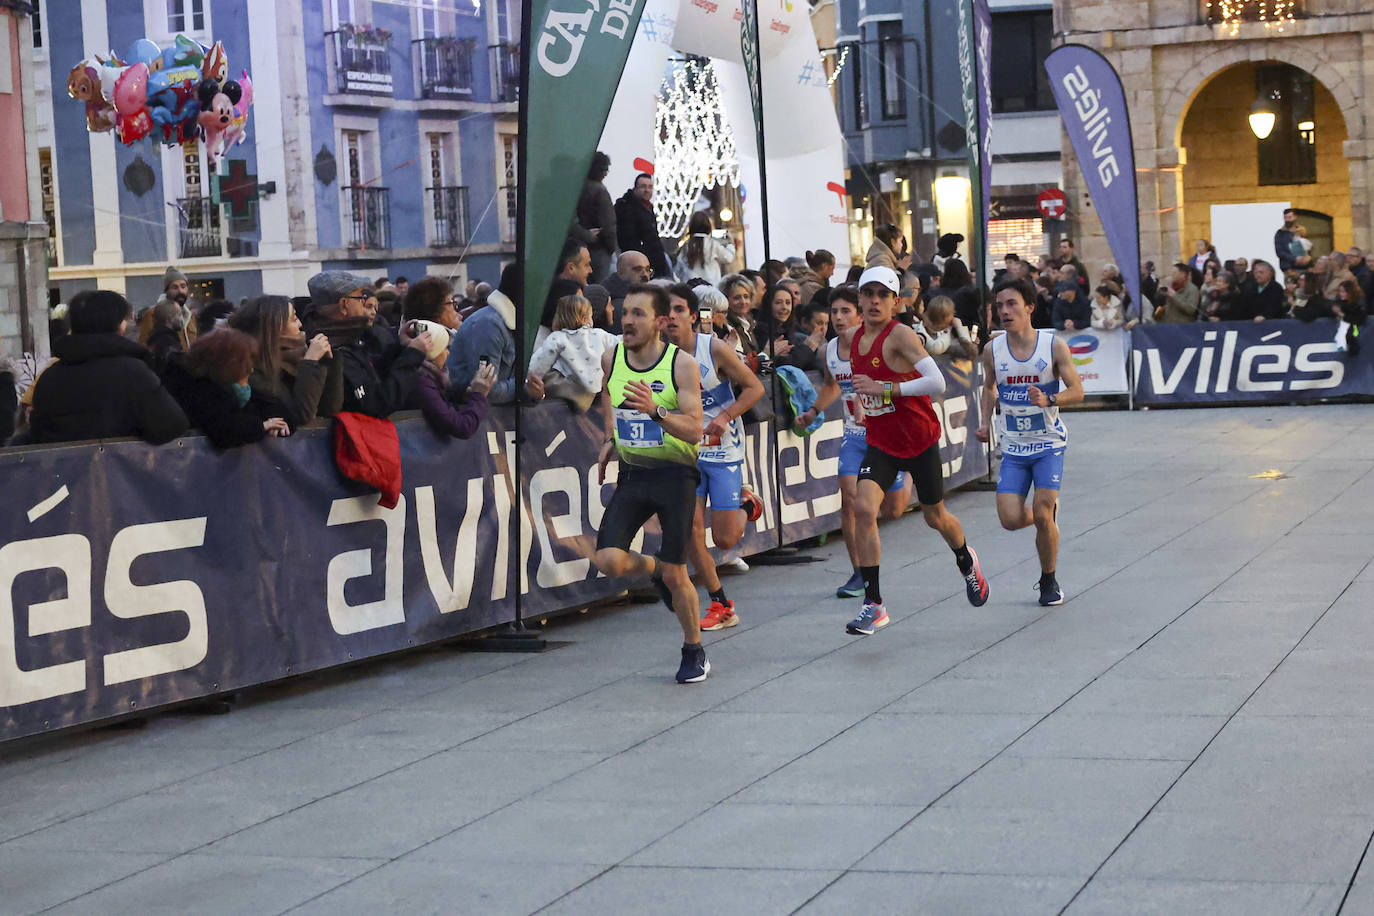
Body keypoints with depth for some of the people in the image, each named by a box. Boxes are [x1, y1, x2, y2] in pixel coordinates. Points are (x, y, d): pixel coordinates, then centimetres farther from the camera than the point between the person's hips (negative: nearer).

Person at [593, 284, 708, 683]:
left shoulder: (682, 365, -13)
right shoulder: (611, 359, 0)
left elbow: (695, 431, -19)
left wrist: (655, 411, -34)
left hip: (675, 474, -4)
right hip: (632, 473, 4)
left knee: (676, 575, -2)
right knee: (608, 561, -14)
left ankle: (694, 651, 22)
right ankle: (653, 569, 21)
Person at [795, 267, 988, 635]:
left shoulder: (900, 334, -19)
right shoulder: (851, 338, 1)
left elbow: (937, 382, -30)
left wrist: (883, 389, -31)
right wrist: (814, 411, 28)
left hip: (919, 440, -4)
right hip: (880, 443, 4)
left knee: (935, 517, 14)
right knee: (863, 509, -19)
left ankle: (967, 563, 50)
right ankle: (873, 604, -14)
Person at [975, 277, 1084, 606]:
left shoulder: (1054, 346, -9)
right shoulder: (993, 351, -1)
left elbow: (1077, 391, -7)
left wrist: (1049, 400, -26)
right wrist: (985, 423, 2)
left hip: (1049, 443, -3)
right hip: (1013, 447, 3)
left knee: (1041, 516, -12)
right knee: (1011, 519, -10)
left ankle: (1049, 580, 13)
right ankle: (1049, 511, 26)